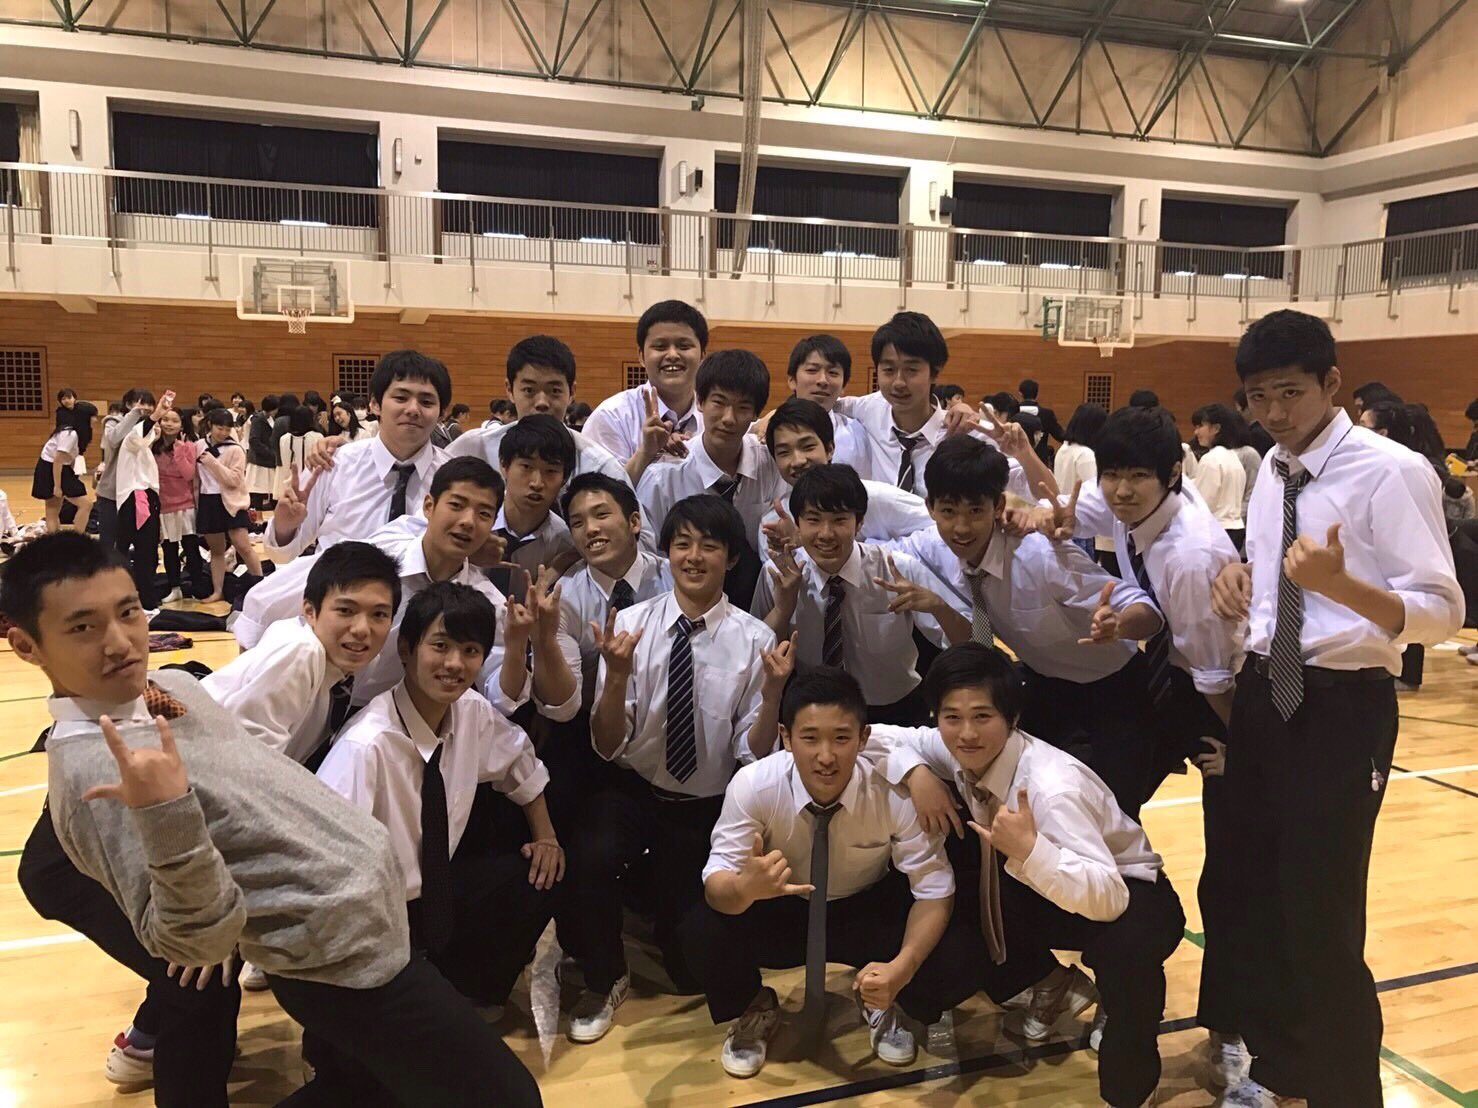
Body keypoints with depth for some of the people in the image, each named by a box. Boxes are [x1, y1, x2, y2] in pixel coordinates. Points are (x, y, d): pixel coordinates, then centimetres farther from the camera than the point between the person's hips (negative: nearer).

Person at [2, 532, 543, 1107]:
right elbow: (193, 939, -30)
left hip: (371, 899, 9)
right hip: (347, 948, -9)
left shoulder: (168, 683, 2)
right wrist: (165, 818, -45)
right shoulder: (92, 768, -24)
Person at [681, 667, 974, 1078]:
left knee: (953, 955, -27)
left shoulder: (894, 790, -27)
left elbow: (934, 888, -20)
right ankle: (754, 1011, 5)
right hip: (780, 911, 0)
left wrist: (902, 966, -38)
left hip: (871, 912, 0)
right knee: (702, 932, -29)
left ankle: (887, 1006, 9)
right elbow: (716, 883, -26)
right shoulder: (752, 785, -26)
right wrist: (746, 887, -52)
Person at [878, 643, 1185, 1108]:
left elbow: (1107, 898, -40)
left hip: (1130, 898, -7)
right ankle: (1052, 985, 12)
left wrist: (1028, 849, -55)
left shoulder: (1052, 787, -35)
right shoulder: (957, 752, -16)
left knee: (1129, 950, -41)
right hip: (1041, 890, 7)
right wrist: (915, 773, -26)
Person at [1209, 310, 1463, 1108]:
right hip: (1263, 694, 8)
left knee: (1320, 919, -1)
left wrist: (1341, 585, -36)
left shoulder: (1391, 473, -15)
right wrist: (1242, 580, 0)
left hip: (1342, 706, -7)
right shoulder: (1271, 470, 9)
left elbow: (1443, 613, -19)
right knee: (1252, 894, 17)